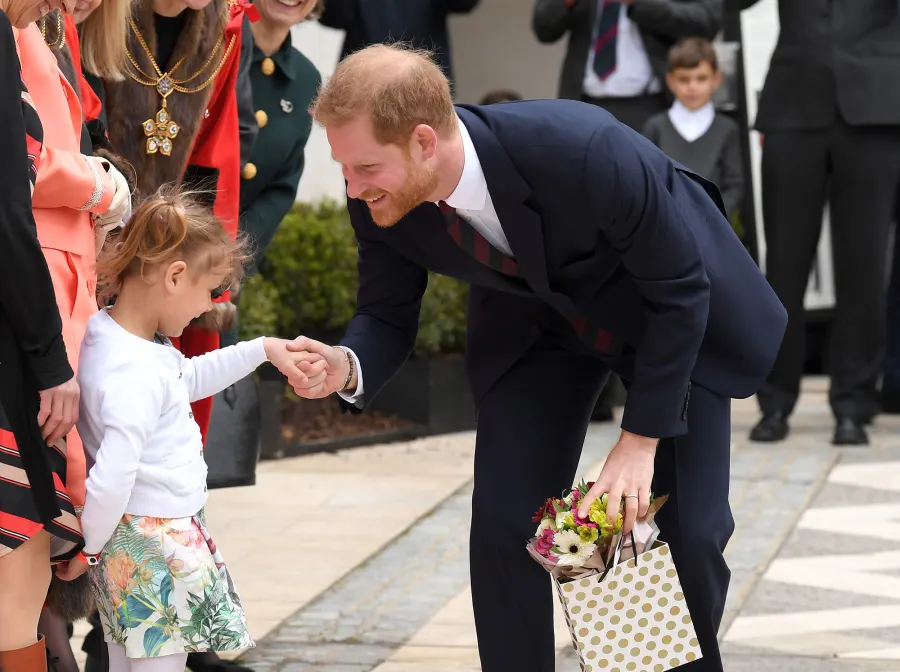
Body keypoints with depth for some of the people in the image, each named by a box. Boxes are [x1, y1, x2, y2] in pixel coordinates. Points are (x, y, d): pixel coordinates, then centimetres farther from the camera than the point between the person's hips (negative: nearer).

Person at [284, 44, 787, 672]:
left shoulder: (582, 151, -41)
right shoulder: (379, 196, -26)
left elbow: (680, 291, -27)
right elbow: (388, 316, -9)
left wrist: (640, 441, -24)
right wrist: (348, 366, -34)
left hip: (676, 315, -4)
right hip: (537, 324, 4)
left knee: (689, 533, -5)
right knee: (503, 525, -7)